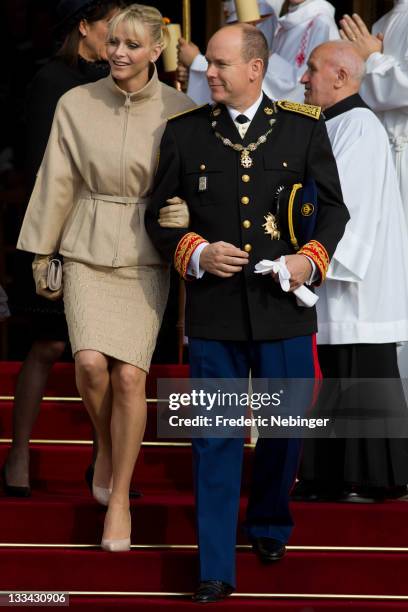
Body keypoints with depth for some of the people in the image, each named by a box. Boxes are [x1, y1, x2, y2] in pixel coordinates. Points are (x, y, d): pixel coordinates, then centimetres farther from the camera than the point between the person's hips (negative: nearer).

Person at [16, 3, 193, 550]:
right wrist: (41, 253, 7)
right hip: (87, 252, 1)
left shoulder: (179, 110, -3)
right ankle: (106, 444, 16)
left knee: (130, 376, -9)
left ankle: (120, 499, 5)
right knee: (91, 363, -17)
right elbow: (57, 182, 5)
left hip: (145, 256, -1)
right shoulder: (76, 104, 0)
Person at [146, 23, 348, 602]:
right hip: (213, 307, 0)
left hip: (283, 304, 1)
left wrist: (313, 257, -7)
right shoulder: (184, 131, 4)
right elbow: (159, 213, 9)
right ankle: (216, 570, 4)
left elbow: (334, 206, 10)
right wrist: (196, 253, -8)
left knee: (284, 426, 12)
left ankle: (269, 526, 38)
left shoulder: (304, 127, 3)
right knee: (216, 437, 0)